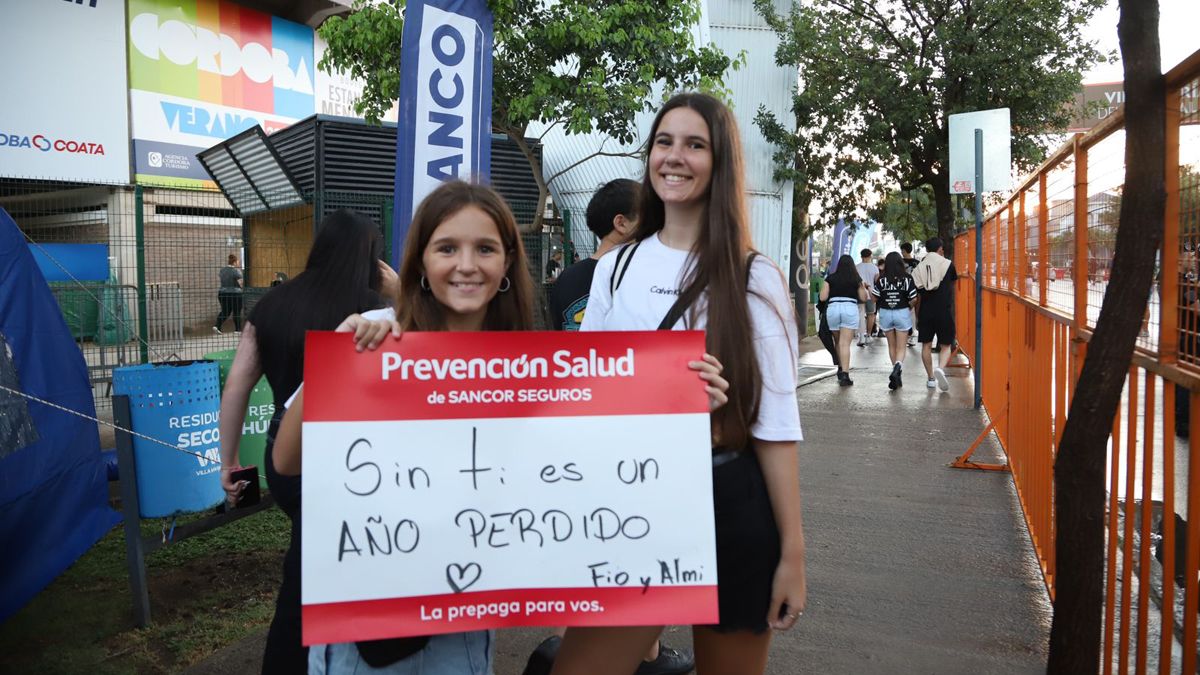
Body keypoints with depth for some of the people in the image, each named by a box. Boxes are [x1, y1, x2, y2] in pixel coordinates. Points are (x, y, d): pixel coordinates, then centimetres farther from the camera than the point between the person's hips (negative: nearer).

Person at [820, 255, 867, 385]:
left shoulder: (830, 278, 7)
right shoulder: (856, 279, 6)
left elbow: (823, 297, 4)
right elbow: (864, 298, 8)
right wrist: (863, 287, 26)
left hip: (832, 308, 1)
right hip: (850, 308, -1)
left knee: (838, 341, 18)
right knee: (845, 343, -6)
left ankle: (841, 368, 23)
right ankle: (844, 374, -13)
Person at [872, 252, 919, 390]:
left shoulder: (881, 280, -8)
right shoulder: (907, 279, -8)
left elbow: (874, 299, -6)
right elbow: (914, 300, -7)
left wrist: (870, 289, 14)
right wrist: (908, 306, 14)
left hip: (885, 313, 1)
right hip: (902, 313, -1)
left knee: (892, 346, 17)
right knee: (901, 347, 4)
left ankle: (897, 371, 24)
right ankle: (898, 367, -21)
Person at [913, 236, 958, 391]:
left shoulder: (919, 268, 3)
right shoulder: (947, 264, -3)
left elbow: (916, 295, 4)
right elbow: (954, 279, 19)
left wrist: (917, 317, 12)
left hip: (925, 312, 2)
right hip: (944, 312, -2)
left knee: (926, 345, 12)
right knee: (946, 345, 7)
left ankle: (931, 378, 15)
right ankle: (941, 368, -20)